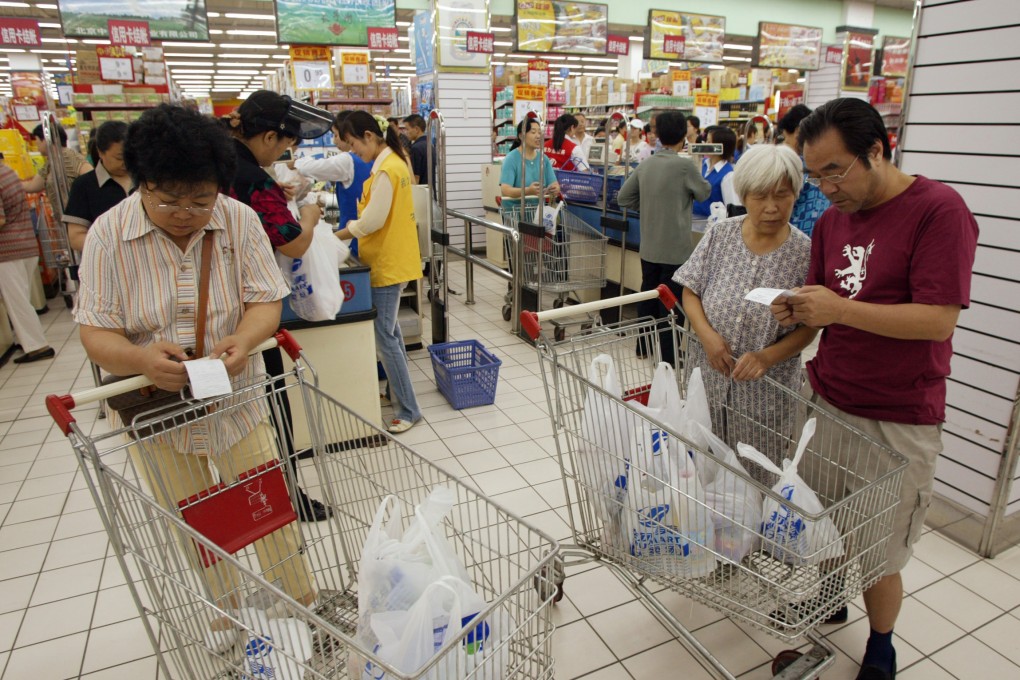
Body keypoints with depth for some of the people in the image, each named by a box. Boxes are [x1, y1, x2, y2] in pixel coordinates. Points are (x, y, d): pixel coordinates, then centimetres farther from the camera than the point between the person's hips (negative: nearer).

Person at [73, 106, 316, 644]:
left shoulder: (240, 221, -10)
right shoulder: (109, 234, -13)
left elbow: (265, 300, -10)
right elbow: (95, 331, -14)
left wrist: (243, 340, -33)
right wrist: (141, 359, -36)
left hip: (235, 397, 0)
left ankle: (303, 604, 30)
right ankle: (224, 610, 42)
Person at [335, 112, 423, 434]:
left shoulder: (386, 169, -19)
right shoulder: (394, 161, 12)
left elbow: (373, 220, -20)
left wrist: (336, 235, -8)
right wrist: (353, 225, 4)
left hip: (388, 264, -10)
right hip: (392, 259, 10)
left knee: (385, 336, -6)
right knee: (389, 329, 20)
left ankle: (408, 410, 2)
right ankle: (398, 388, 34)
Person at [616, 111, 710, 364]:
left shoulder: (645, 165, 2)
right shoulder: (685, 165, -14)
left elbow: (623, 198, 8)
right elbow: (704, 192, 3)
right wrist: (697, 179, 22)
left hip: (648, 246, 6)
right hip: (675, 248, -6)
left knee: (648, 294, 17)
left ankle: (643, 346, 29)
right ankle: (668, 355, 9)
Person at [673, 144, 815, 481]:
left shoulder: (804, 252, -9)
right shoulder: (720, 234, -2)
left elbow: (808, 327, -6)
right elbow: (690, 291, 2)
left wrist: (767, 357, -22)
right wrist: (707, 335, -15)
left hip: (764, 390, -2)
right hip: (709, 377, 2)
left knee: (755, 478, 13)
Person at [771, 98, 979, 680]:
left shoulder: (939, 210, -13)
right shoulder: (831, 220, 8)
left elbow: (939, 319, -19)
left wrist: (840, 309, -25)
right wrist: (798, 311, -6)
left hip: (899, 422, -5)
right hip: (826, 401, 5)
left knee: (880, 556, 7)